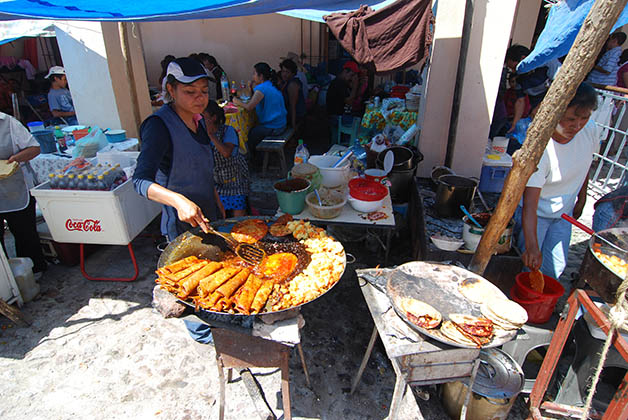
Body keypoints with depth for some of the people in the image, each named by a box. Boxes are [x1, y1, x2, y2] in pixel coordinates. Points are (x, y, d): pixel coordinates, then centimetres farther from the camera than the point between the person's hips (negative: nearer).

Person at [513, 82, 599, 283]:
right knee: (531, 264, -12)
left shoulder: (590, 131, -14)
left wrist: (581, 199, 16)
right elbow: (530, 204, -38)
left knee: (555, 269, 4)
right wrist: (532, 246, -45)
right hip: (536, 212, -5)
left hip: (564, 213, 5)